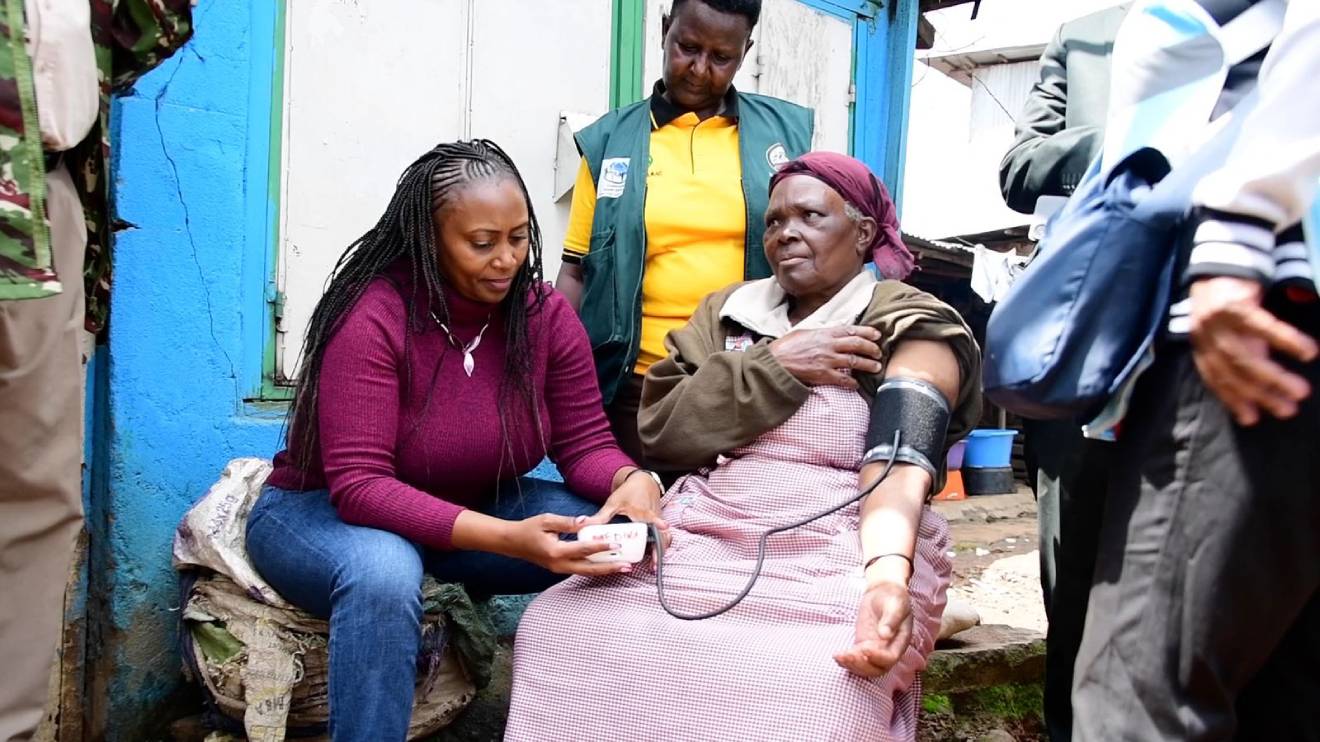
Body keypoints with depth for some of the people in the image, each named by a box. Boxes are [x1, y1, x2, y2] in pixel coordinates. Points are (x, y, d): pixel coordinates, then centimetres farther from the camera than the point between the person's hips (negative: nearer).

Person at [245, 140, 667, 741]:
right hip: (322, 511, -4)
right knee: (383, 572, -40)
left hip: (472, 509, 5)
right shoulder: (371, 318, -26)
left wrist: (631, 481, -33)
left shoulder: (546, 315, -11)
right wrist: (509, 538, -43)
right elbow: (359, 486, -31)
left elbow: (585, 442, -7)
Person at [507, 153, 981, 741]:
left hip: (841, 561, -4)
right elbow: (660, 428, 6)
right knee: (559, 630, -19)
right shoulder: (725, 313, 18)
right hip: (704, 543, 4)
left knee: (813, 695, -34)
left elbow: (901, 456, -15)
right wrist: (777, 365, -5)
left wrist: (887, 572, -33)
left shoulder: (911, 326, 3)